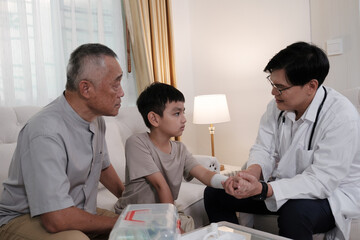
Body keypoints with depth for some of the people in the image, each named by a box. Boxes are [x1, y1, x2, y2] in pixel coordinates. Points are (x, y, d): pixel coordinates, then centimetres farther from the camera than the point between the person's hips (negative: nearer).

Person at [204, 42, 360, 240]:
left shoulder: (342, 116, -26)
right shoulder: (278, 105, -5)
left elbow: (321, 181, -29)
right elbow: (264, 150, -3)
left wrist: (263, 189, -37)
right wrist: (250, 174, -27)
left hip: (331, 193, -5)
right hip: (282, 185, 6)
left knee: (294, 211, -40)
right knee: (214, 193, -2)